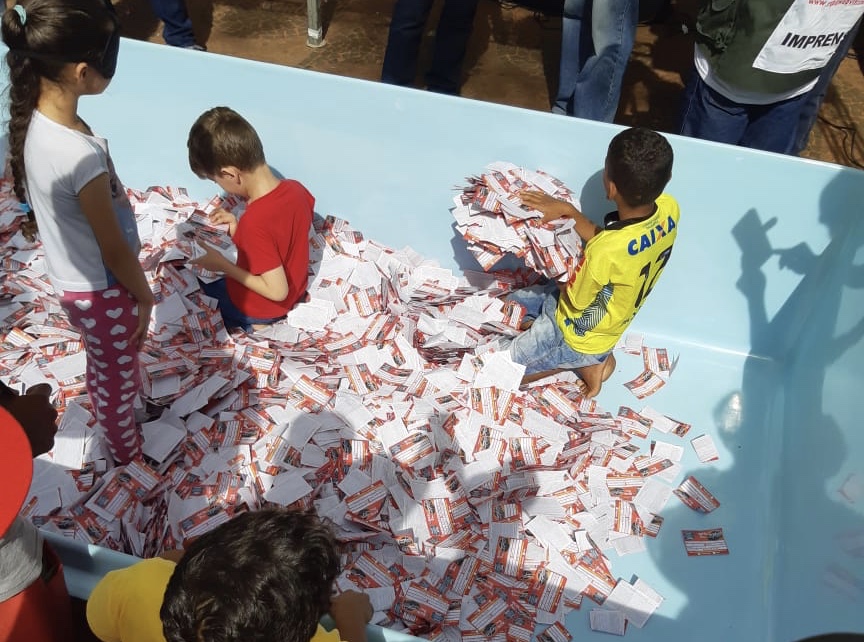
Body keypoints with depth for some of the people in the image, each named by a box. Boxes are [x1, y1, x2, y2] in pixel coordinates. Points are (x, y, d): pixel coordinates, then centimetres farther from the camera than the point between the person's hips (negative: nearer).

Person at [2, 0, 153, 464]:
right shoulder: (81, 157, -38)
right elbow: (115, 251, -25)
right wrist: (145, 297, -7)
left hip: (70, 279, 7)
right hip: (101, 291, -7)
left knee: (105, 366, 33)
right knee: (117, 375, 20)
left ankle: (115, 413, 61)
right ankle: (127, 451, 47)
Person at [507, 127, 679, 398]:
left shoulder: (606, 251, -41)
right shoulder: (669, 209, -20)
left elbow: (574, 300, -21)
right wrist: (567, 210, -9)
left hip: (577, 334, -7)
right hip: (605, 318, 8)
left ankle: (585, 363, 6)